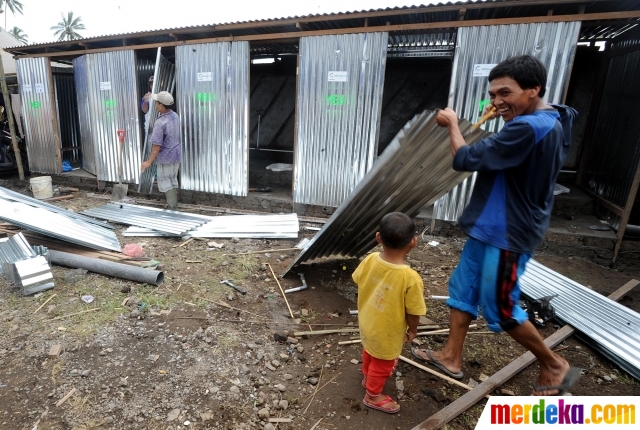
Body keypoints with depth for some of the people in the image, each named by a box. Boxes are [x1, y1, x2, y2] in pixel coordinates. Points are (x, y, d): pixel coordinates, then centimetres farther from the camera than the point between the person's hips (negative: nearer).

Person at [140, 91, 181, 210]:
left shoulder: (160, 123, -24)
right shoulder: (175, 116, 0)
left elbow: (157, 145, -23)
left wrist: (149, 162, -16)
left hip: (166, 158, -8)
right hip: (176, 155, 8)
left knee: (165, 183, 4)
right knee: (173, 180, 17)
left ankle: (173, 208, 7)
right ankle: (173, 206, 25)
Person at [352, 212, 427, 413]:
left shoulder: (369, 260, -20)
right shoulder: (410, 278, -35)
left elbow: (358, 281, -2)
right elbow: (412, 312, -23)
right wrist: (413, 330, -1)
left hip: (367, 323, 6)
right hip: (387, 333, -5)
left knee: (369, 351, 33)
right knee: (382, 364, 22)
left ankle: (367, 377, 59)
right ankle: (373, 395, 45)